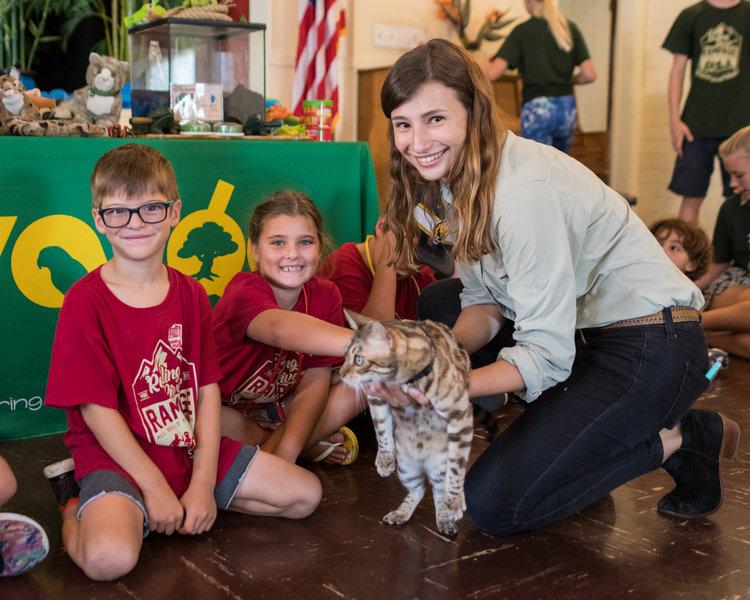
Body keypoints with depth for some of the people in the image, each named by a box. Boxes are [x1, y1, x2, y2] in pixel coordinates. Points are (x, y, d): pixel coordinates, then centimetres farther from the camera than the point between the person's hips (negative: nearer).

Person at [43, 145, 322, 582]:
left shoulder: (191, 295, 3)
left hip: (192, 447, 6)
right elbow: (96, 409, -14)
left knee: (306, 495, 2)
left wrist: (203, 483, -10)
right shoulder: (86, 302, -12)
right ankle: (74, 507, 0)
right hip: (115, 456, -5)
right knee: (110, 557, -34)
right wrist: (155, 488, -16)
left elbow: (208, 389, -1)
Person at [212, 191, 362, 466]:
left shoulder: (325, 296, -9)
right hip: (224, 410, -3)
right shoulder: (244, 291, -26)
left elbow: (315, 381, -12)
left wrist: (286, 450, -28)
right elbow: (280, 329, -51)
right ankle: (312, 444, -14)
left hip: (280, 408, 3)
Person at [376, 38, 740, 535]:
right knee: (438, 306, 7)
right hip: (585, 334, 9)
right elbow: (485, 303, 4)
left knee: (494, 505, -14)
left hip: (651, 347, -9)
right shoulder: (463, 176, 2)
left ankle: (682, 439, 0)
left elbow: (546, 355, -25)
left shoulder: (524, 190, -26)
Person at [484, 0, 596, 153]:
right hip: (567, 107, 4)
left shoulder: (522, 31, -3)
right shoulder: (570, 28, 7)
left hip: (536, 108, -4)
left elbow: (492, 73, -11)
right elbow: (589, 74, 1)